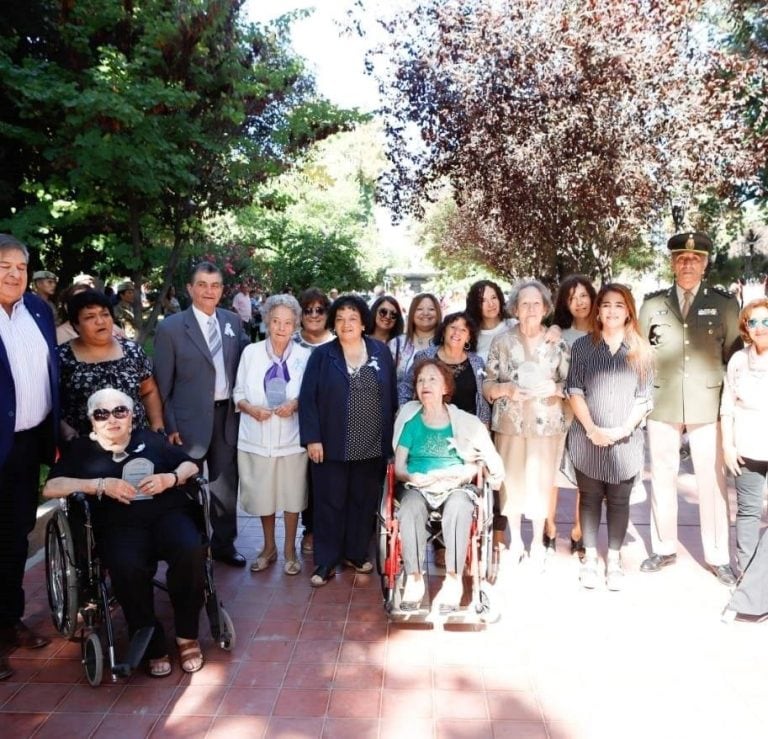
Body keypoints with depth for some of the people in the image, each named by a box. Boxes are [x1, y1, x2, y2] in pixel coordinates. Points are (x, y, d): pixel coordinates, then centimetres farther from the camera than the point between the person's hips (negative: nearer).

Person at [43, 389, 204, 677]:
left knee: (190, 551, -31)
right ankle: (153, 646, -14)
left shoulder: (149, 439, 19)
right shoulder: (82, 449, 15)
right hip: (120, 525, -1)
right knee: (127, 568, -35)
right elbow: (50, 487, 1)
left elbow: (190, 466, 17)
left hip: (167, 513, 2)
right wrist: (101, 485, -10)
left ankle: (187, 636, -11)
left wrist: (170, 478, -6)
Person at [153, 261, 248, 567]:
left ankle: (224, 544, 33)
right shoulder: (170, 328, -9)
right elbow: (162, 383, -8)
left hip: (227, 417, 4)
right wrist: (169, 426, -11)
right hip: (190, 420, -4)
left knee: (226, 484, 16)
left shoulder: (233, 321, 3)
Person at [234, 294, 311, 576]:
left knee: (292, 496, 9)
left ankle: (289, 550, 30)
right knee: (263, 496, 13)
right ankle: (269, 547, 34)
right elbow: (238, 393, 3)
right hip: (257, 438, 1)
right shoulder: (250, 352, -2)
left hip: (291, 438, -1)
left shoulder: (304, 356, -6)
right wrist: (250, 408, -15)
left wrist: (296, 404, -17)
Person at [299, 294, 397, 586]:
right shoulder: (322, 355, -1)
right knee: (330, 504, 5)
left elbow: (391, 397, 7)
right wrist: (312, 438, -12)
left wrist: (390, 437, 4)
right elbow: (307, 399, -5)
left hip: (372, 447, 2)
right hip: (331, 446, -2)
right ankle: (325, 562, 16)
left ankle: (356, 554, 28)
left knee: (364, 502, 12)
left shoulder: (381, 352, 4)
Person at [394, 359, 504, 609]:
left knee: (459, 509, -33)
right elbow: (398, 467, 2)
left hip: (455, 488, 0)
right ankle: (414, 578, -22)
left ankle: (453, 579, -24)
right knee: (409, 511, -32)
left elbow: (474, 465, 3)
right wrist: (413, 477, -14)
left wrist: (457, 477, -10)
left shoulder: (463, 422, 3)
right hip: (417, 488, 1)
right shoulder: (410, 421, 5)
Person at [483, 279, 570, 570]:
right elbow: (487, 385, 2)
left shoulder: (558, 343, 2)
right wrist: (505, 388, -17)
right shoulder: (501, 342, 1)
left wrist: (554, 388, -15)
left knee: (541, 482, 3)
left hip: (546, 423, 0)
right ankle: (515, 539, 24)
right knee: (512, 480, 6)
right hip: (509, 423, 0)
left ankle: (538, 541, 21)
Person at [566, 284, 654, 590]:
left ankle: (614, 560, 20)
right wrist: (592, 429, -12)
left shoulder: (642, 350, 3)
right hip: (587, 437, 0)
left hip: (626, 440, 1)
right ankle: (590, 558, 20)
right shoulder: (582, 345, 1)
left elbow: (645, 398, 1)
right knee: (590, 498, 9)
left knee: (619, 501, 8)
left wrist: (623, 429, -12)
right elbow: (574, 391, -2)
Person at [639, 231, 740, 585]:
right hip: (662, 404, 1)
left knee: (712, 481, 4)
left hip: (708, 404, -1)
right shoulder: (652, 303, 5)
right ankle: (663, 549, 23)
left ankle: (717, 556, 17)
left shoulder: (724, 303, 3)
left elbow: (734, 353, 7)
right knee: (662, 477, 9)